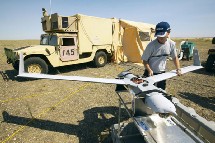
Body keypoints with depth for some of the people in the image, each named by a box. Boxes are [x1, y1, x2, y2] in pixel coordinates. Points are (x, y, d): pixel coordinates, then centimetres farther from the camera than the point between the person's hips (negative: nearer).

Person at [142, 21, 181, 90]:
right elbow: (144, 60, -14)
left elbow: (175, 57, 8)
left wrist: (178, 69, 1)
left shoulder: (171, 44, -8)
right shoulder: (151, 45, -21)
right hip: (151, 73, -4)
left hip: (162, 73, 4)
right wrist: (149, 70, -26)